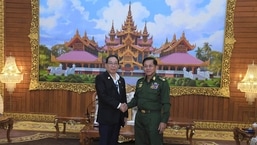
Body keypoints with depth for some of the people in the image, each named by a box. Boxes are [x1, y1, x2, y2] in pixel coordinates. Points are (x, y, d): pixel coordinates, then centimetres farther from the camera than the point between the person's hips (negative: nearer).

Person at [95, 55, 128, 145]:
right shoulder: (100, 78, -6)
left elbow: (124, 98, 15)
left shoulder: (121, 80, 14)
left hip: (118, 118, 6)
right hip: (106, 117, -6)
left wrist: (125, 115, 11)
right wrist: (118, 105, -18)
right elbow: (103, 96, -17)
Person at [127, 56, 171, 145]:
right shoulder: (139, 81, 8)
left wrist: (164, 121, -16)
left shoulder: (162, 83, -9)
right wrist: (127, 106, -2)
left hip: (154, 117, -5)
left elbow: (166, 104, -11)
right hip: (139, 116, 6)